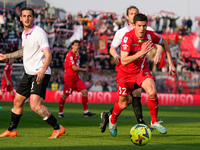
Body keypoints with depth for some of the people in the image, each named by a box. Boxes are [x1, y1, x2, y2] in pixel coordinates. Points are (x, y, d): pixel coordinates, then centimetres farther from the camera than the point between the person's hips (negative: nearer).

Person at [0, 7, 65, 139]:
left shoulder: (39, 33, -15)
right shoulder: (25, 33, 12)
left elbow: (48, 55, -22)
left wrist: (42, 71, -37)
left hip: (40, 74, -9)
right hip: (28, 73, 9)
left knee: (35, 105, -21)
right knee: (18, 101, 16)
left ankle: (58, 128, -14)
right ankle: (12, 130, 33)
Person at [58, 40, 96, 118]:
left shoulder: (77, 53, 12)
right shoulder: (70, 55, -17)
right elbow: (74, 68, -19)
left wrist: (80, 69, 12)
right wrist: (84, 70, -5)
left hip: (76, 77, 8)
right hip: (69, 78, -8)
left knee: (84, 91, -2)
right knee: (65, 95, -3)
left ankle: (86, 112, -1)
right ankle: (60, 113, 9)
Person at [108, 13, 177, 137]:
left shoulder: (150, 35, -17)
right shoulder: (128, 37, -29)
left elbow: (164, 43, 7)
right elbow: (124, 61, -36)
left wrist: (171, 64, 4)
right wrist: (141, 53, -44)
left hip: (142, 69, 2)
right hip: (125, 72, -2)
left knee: (152, 92, -24)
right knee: (123, 104, 7)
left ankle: (154, 122, -2)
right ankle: (113, 120, 42)